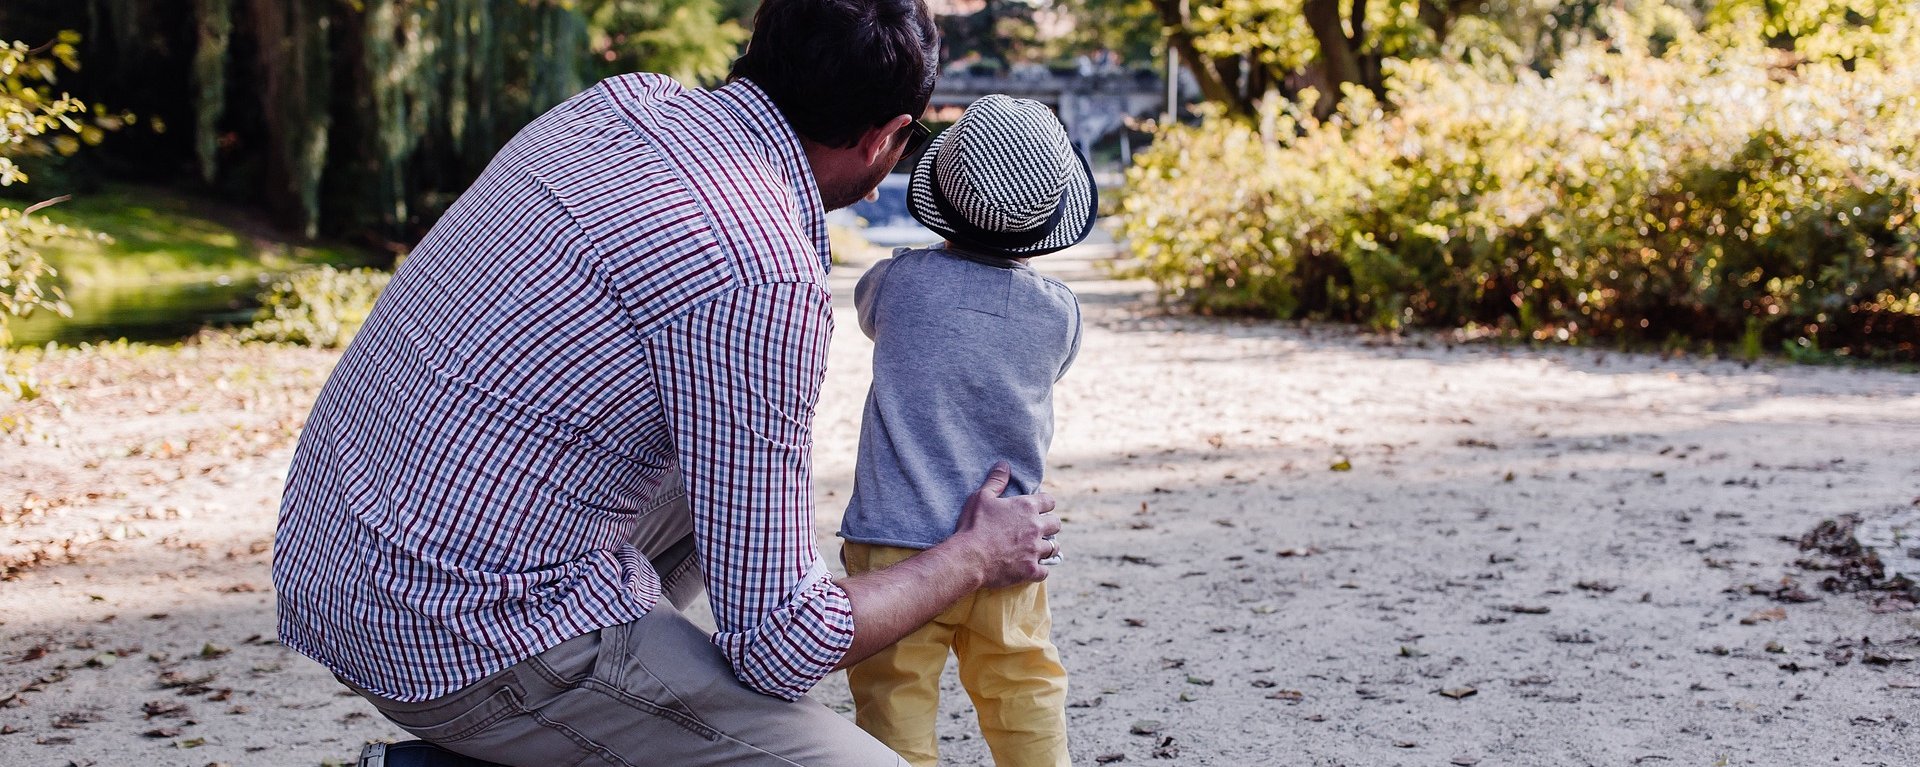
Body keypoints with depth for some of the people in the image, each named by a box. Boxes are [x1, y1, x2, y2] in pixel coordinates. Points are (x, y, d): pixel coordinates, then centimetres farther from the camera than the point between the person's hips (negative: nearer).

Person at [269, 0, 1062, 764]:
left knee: (713, 487, 31)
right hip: (469, 642, -9)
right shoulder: (764, 279, -22)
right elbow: (778, 643, -17)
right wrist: (975, 558, 0)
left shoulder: (625, 98, 3)